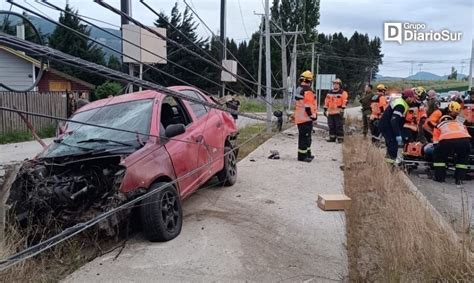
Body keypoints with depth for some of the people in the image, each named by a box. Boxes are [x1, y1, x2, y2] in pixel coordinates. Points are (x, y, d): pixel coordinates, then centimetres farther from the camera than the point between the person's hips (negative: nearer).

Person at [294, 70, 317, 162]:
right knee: (305, 137, -5)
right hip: (305, 118, -10)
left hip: (299, 118, 10)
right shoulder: (308, 91, -16)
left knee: (306, 137, 19)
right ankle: (302, 156, -2)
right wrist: (313, 116, -12)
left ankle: (307, 154, 29)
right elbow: (308, 106, -22)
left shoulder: (299, 90, 15)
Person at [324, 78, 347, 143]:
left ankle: (340, 138, 1)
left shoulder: (343, 93, 0)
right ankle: (332, 137, 17)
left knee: (339, 126, -5)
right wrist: (325, 110, 13)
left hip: (338, 112, -5)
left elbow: (344, 102, -7)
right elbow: (326, 102, 17)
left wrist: (342, 109, -15)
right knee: (331, 126, 8)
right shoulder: (329, 93, 15)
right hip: (330, 112, 5)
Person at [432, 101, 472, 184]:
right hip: (464, 140, 2)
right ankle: (459, 178, 25)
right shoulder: (460, 124, 40)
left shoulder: (439, 125, 33)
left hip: (447, 141, -2)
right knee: (463, 156, 30)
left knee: (439, 155, 26)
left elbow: (436, 142, 29)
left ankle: (439, 177, 21)